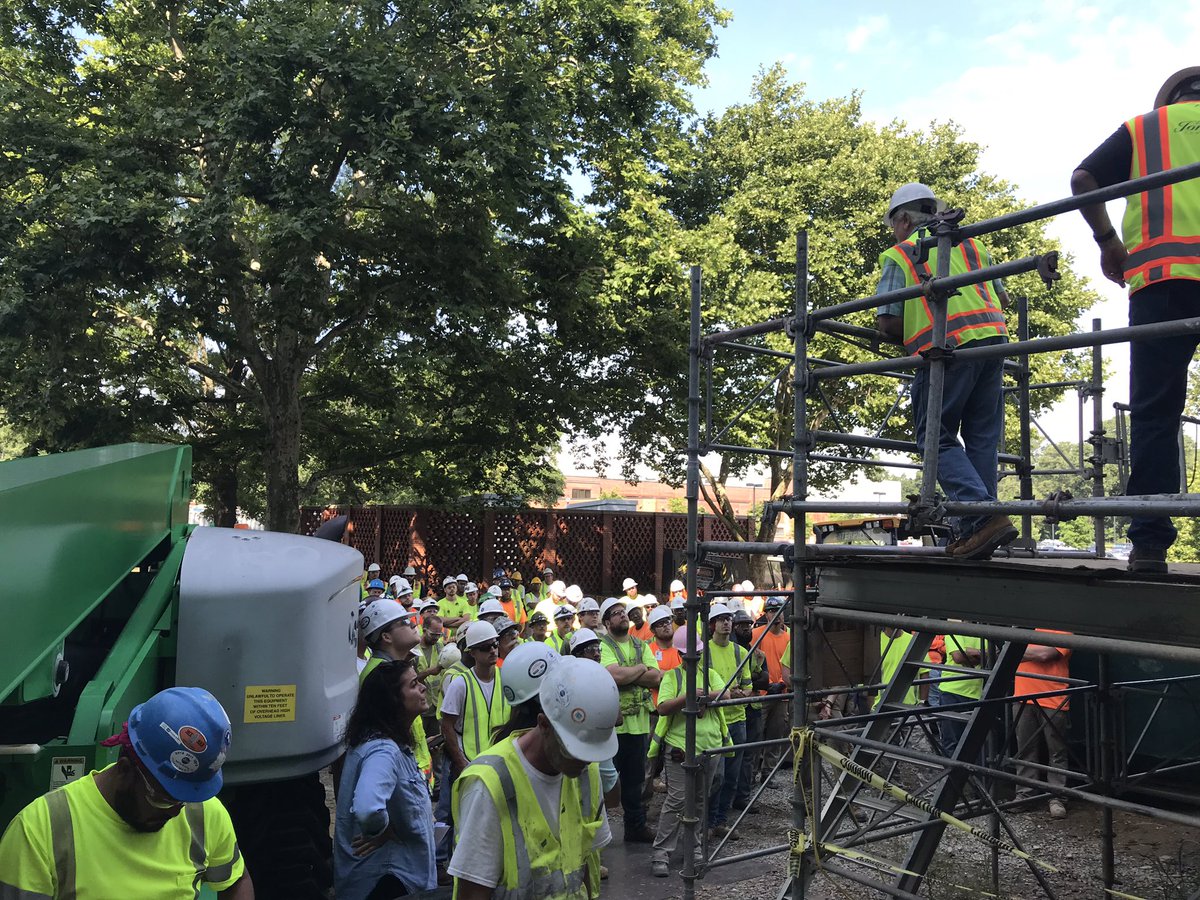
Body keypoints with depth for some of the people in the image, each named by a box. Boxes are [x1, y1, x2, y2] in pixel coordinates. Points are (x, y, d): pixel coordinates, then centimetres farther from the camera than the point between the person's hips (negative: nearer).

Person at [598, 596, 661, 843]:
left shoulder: (641, 646, 12)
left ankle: (636, 826, 29)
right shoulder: (603, 645, -8)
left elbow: (656, 677, 0)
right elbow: (616, 675, -23)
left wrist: (627, 674, -12)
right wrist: (641, 668, -6)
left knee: (634, 778, 17)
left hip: (638, 723, 6)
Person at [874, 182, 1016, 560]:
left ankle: (983, 515, -15)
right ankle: (975, 531, 11)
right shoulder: (970, 244, 23)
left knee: (938, 439, 2)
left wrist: (914, 338, 18)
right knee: (982, 438, 11)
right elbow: (1002, 298, 27)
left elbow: (887, 321, -1)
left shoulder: (898, 255, 6)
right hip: (993, 339, 6)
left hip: (947, 348, -6)